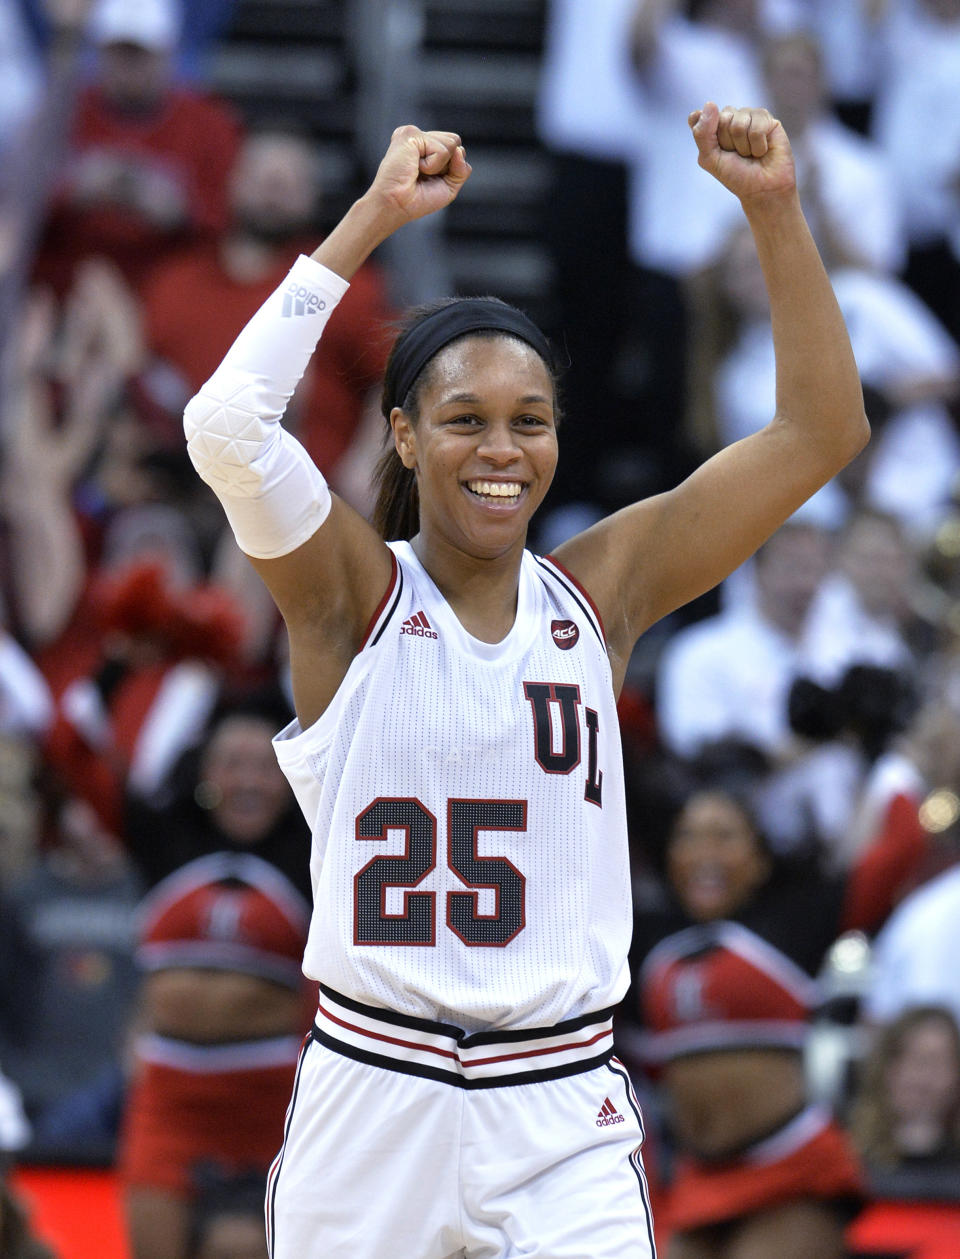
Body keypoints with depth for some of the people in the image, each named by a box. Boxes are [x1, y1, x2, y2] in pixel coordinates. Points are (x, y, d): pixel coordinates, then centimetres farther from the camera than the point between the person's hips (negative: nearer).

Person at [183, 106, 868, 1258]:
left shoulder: (598, 593, 6)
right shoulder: (351, 594, -1)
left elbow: (822, 430, 3)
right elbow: (226, 428, -20)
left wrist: (773, 209, -5)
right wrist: (374, 216, -17)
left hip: (562, 1119, 1)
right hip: (372, 1105, -1)